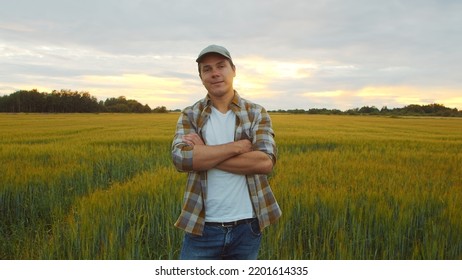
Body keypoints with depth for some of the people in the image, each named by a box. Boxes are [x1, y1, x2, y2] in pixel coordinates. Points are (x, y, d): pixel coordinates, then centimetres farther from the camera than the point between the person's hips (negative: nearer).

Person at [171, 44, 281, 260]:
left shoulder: (257, 114, 0)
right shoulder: (189, 115, 1)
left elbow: (266, 161, -15)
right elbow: (181, 159, -16)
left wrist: (204, 154, -16)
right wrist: (237, 146, -17)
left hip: (247, 225, 1)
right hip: (202, 226, 0)